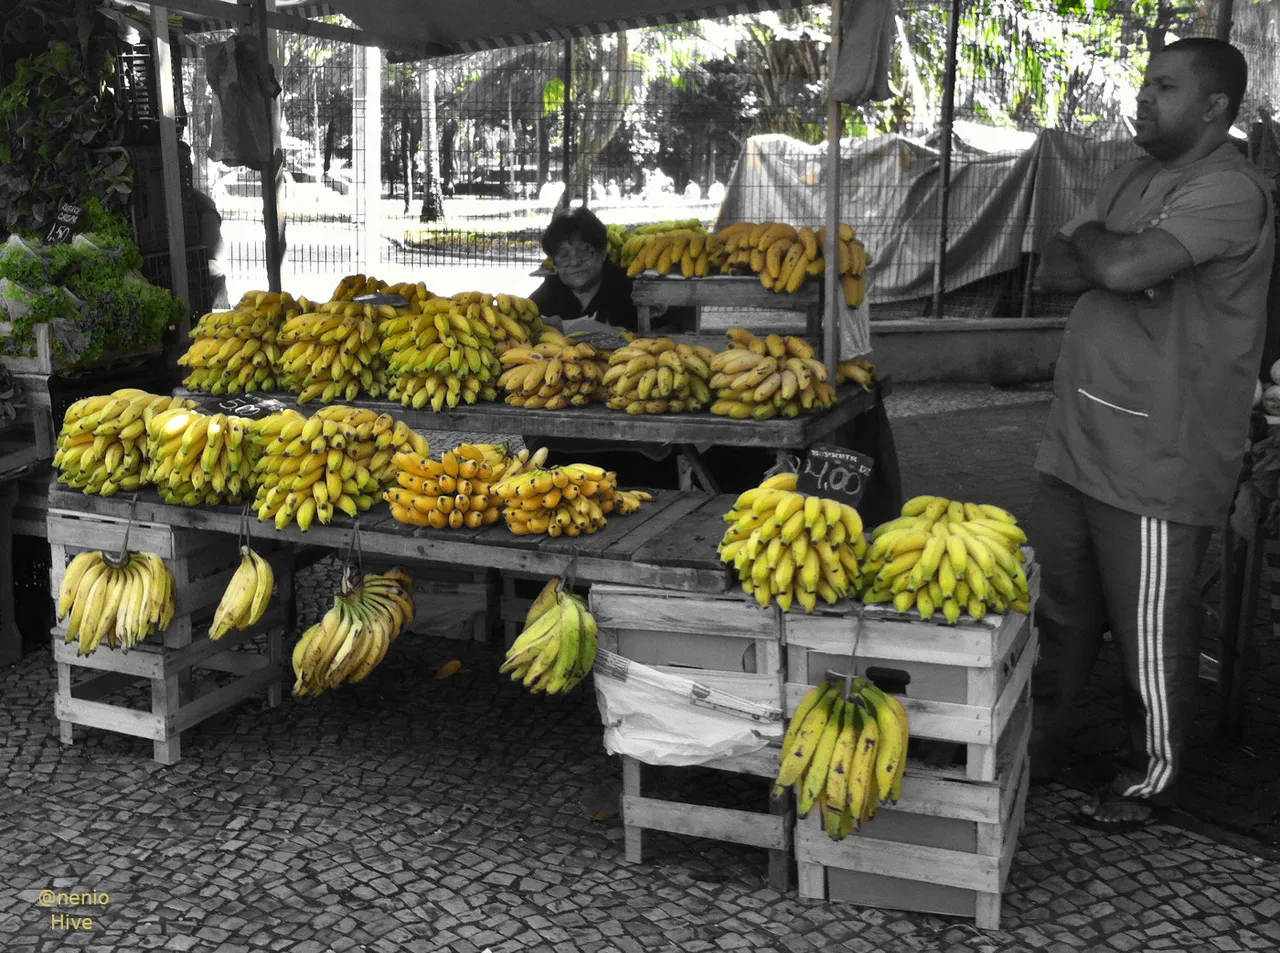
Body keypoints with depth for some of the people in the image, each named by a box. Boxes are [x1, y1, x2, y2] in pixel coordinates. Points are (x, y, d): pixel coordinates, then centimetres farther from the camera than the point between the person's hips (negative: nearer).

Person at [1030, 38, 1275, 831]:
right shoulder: (1133, 180, 14)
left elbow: (1125, 267, -27)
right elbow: (1057, 271, 9)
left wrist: (1090, 238, -6)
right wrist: (1115, 258, -11)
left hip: (1157, 462, -8)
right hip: (1076, 442, 8)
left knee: (1151, 638, 7)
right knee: (1059, 616, 19)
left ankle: (1150, 780, 25)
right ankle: (1030, 748, 34)